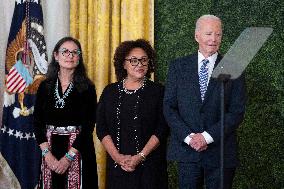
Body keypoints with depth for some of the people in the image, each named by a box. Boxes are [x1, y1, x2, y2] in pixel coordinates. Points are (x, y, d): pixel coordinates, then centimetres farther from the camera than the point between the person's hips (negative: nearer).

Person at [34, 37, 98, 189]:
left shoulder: (87, 88, -3)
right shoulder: (45, 86, 5)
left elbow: (88, 125, -9)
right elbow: (38, 122, 2)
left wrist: (68, 157, -15)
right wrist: (47, 154, -11)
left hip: (78, 151, -2)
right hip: (49, 150, 3)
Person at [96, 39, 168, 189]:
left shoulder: (157, 91, 1)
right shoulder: (110, 91, 8)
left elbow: (162, 129, -6)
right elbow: (101, 129, 4)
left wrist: (140, 157, -14)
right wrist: (117, 157, -8)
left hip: (149, 166, -2)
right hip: (116, 165, 2)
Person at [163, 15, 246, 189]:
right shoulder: (178, 66, 5)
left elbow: (237, 112, -5)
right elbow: (169, 107, 1)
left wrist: (207, 136, -14)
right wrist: (189, 136, -11)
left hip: (220, 152, -1)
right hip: (186, 148, 1)